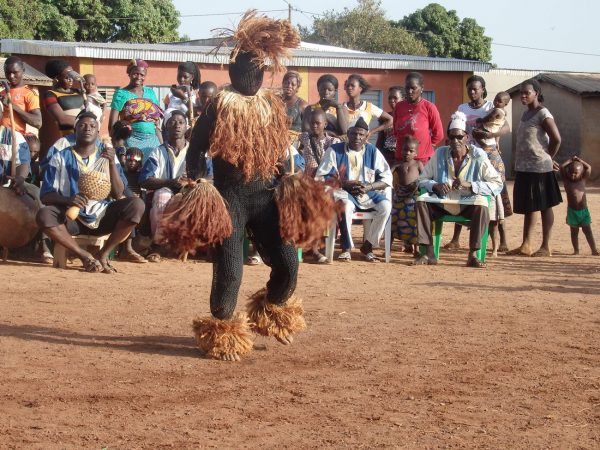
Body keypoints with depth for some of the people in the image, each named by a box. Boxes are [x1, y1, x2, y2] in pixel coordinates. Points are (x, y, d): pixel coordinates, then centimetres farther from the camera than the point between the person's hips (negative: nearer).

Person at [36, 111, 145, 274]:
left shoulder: (107, 157, 8)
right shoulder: (60, 158, 5)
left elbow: (118, 195, -3)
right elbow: (46, 196, -4)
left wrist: (112, 163, -16)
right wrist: (68, 200, -25)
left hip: (102, 217, 1)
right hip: (72, 218, -1)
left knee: (136, 205, -24)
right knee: (44, 215, -33)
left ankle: (103, 254, -15)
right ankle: (85, 256, -21)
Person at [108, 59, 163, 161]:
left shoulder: (150, 93, 17)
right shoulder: (121, 94, 3)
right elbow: (112, 125, -3)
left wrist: (162, 145, 10)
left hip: (152, 140, 4)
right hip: (132, 141, -4)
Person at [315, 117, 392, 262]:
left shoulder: (373, 151, 9)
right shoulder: (335, 150, 2)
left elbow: (387, 177, 5)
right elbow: (321, 177, -3)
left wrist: (368, 187, -13)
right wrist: (345, 184, -14)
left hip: (368, 192, 3)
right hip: (343, 192, -3)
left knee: (386, 205, -26)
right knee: (346, 205, -38)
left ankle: (368, 245, -11)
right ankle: (346, 248, -23)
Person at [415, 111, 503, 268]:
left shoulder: (478, 157, -5)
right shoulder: (440, 154, 3)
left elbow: (497, 184, -11)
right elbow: (421, 179, 7)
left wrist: (469, 185, -22)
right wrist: (435, 186, -16)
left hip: (468, 203, -3)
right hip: (442, 202, 3)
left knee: (481, 205, -35)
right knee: (421, 201, -24)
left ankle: (473, 255, -28)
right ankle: (429, 253, -22)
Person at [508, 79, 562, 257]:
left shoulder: (543, 114, -12)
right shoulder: (526, 113, 14)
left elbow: (556, 139, -15)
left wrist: (548, 158, -3)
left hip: (539, 169, -9)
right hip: (523, 167, 9)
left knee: (544, 206, -2)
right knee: (527, 207, 12)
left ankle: (546, 247, 2)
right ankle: (526, 245, 18)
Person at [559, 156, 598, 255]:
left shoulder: (583, 180, 5)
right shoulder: (566, 181, 1)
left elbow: (589, 168, 2)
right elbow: (562, 167, -4)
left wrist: (578, 160, 7)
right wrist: (570, 160, 5)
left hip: (584, 210, 1)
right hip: (572, 210, -1)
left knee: (587, 231, 1)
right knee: (574, 231, 6)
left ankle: (594, 250, -3)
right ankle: (576, 250, 12)